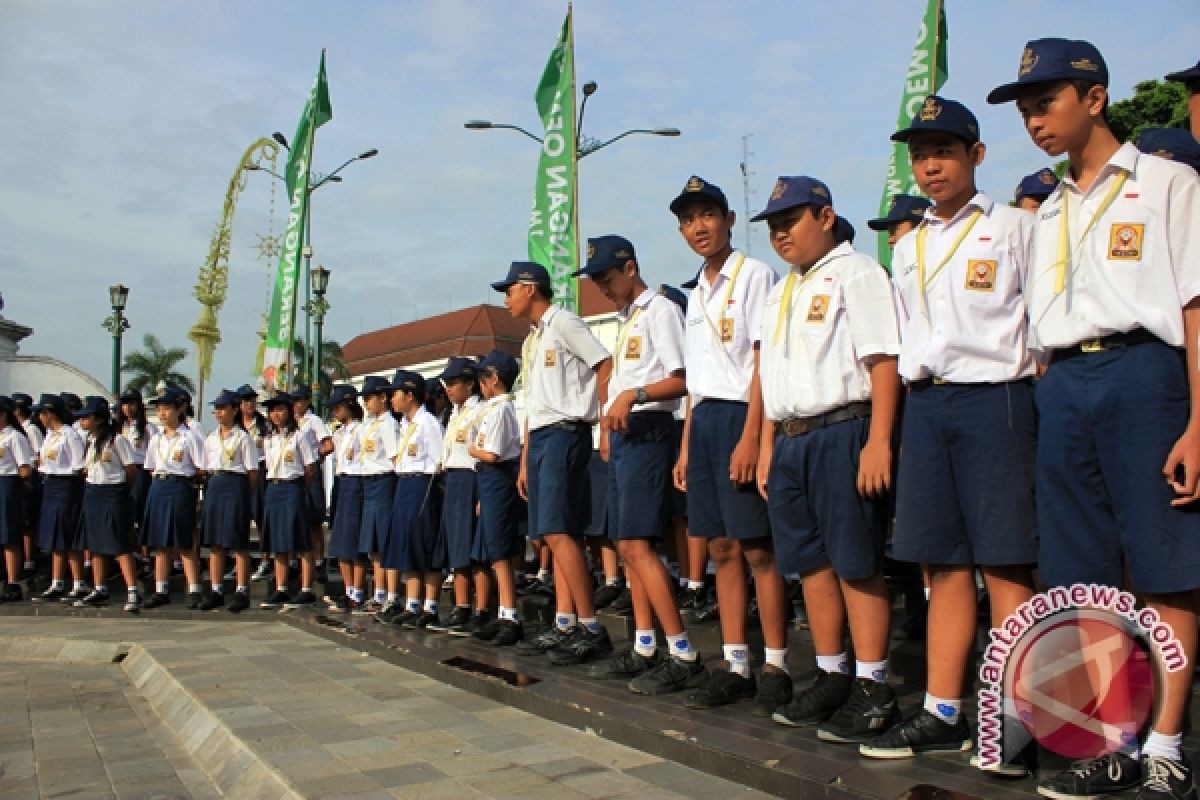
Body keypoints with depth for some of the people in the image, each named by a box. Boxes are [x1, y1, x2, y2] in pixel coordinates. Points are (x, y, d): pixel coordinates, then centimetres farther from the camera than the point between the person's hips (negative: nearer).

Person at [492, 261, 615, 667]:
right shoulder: (530, 340, 22)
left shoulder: (564, 322, -5)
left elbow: (606, 366, -12)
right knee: (553, 534, 6)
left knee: (557, 531, -16)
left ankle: (591, 629, -13)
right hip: (539, 437, 9)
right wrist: (524, 461, 20)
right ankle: (564, 625, 9)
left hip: (565, 433, -9)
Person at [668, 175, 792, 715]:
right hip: (703, 421, 8)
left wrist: (750, 436, -19)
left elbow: (764, 359, -11)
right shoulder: (696, 294, 20)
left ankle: (775, 668, 5)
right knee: (722, 549, 8)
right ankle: (734, 665, 15)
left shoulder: (754, 275, -3)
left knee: (757, 549, -4)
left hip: (740, 416, -7)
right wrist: (686, 447, 16)